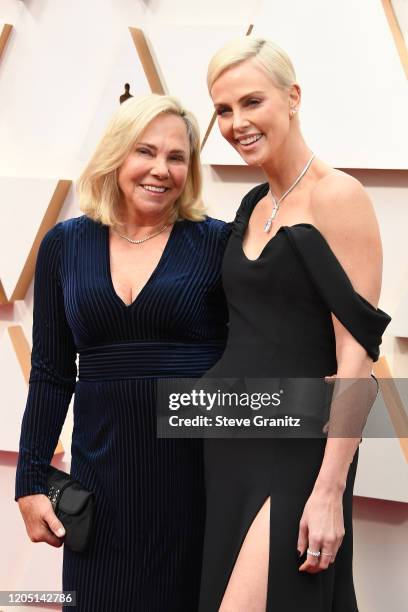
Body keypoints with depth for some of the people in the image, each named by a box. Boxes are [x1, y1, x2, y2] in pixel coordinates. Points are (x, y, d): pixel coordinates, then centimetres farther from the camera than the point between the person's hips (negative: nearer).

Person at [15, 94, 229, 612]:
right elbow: (51, 374, 8)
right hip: (101, 467, 2)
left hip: (199, 467, -2)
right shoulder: (65, 244, 5)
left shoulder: (217, 242, -3)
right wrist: (31, 482, 4)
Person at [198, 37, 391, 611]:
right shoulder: (253, 205, 12)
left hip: (295, 451, -7)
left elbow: (357, 349, -16)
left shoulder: (337, 197, -11)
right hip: (228, 442, 7)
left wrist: (330, 491, -20)